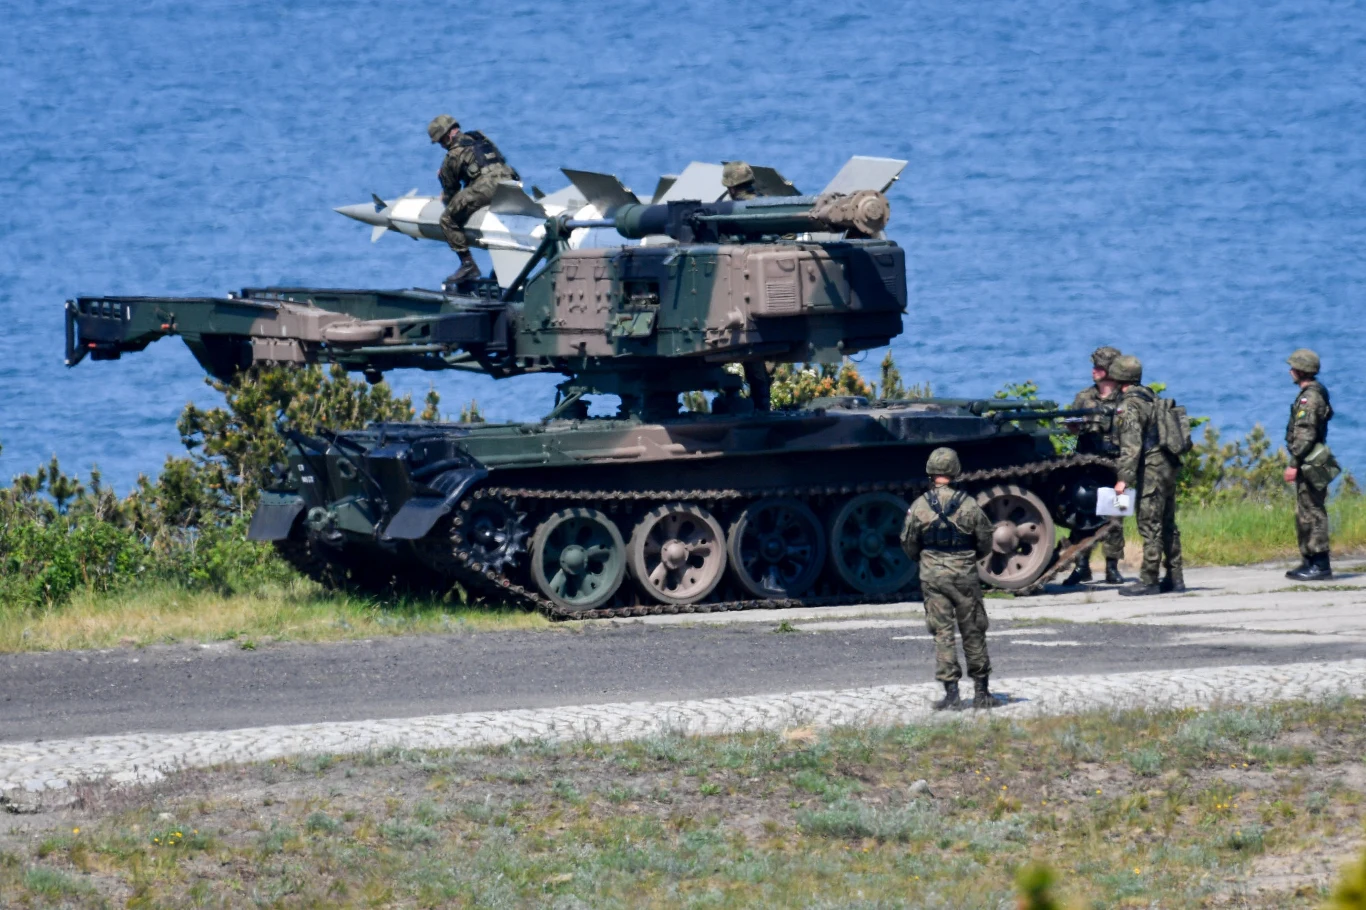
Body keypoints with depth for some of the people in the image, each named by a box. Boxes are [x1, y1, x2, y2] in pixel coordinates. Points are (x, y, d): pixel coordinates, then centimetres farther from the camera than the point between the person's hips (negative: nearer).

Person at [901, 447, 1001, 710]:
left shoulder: (919, 506, -7)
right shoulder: (969, 505, -6)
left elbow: (908, 544, 2)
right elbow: (985, 543, 2)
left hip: (933, 577, 0)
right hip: (966, 577, 0)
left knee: (942, 634, 3)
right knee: (973, 632, 10)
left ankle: (951, 694, -3)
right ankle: (982, 692, 15)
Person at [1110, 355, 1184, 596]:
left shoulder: (1129, 406, -13)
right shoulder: (1151, 398, 15)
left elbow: (1131, 446, -21)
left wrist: (1124, 477, -23)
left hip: (1150, 469, -9)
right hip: (1168, 466, 9)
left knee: (1150, 526, -7)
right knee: (1167, 524, 14)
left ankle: (1148, 580, -7)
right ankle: (1175, 577, 18)